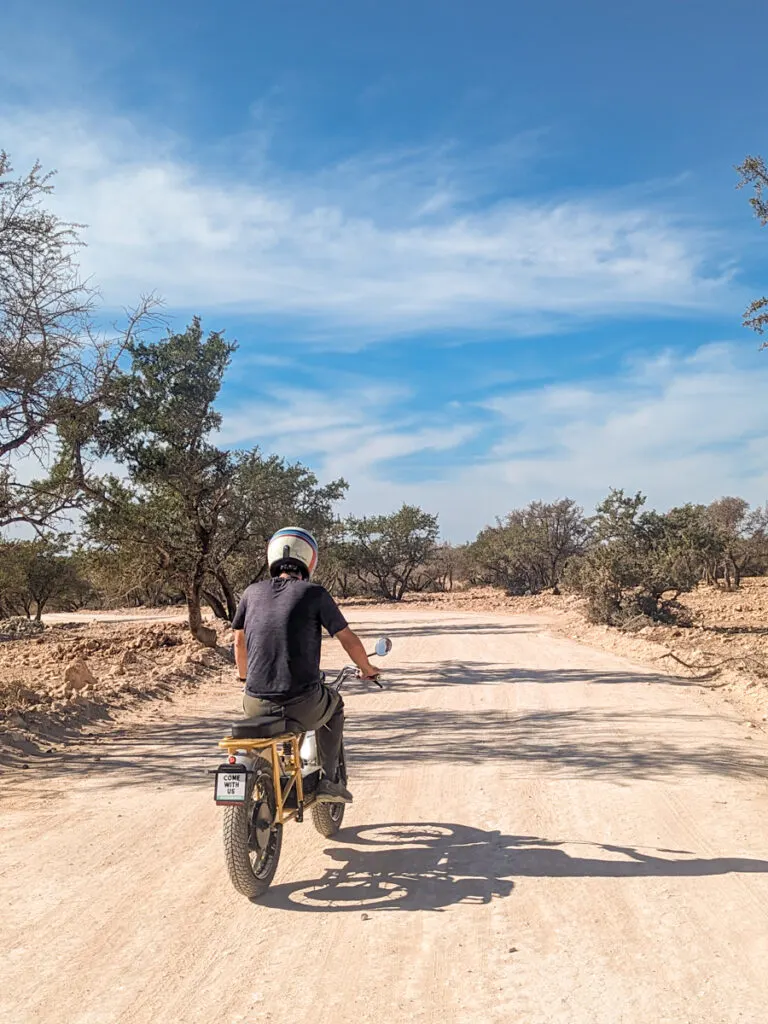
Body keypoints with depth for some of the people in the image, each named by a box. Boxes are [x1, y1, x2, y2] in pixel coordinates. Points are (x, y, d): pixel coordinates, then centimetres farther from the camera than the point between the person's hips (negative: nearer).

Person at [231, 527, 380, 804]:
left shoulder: (253, 592, 7)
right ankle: (328, 780, 25)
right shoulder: (314, 594, -3)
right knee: (334, 704, 31)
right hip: (304, 705, -3)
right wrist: (367, 669, 21)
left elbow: (239, 640, 20)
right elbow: (348, 639, 1)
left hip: (257, 703, 3)